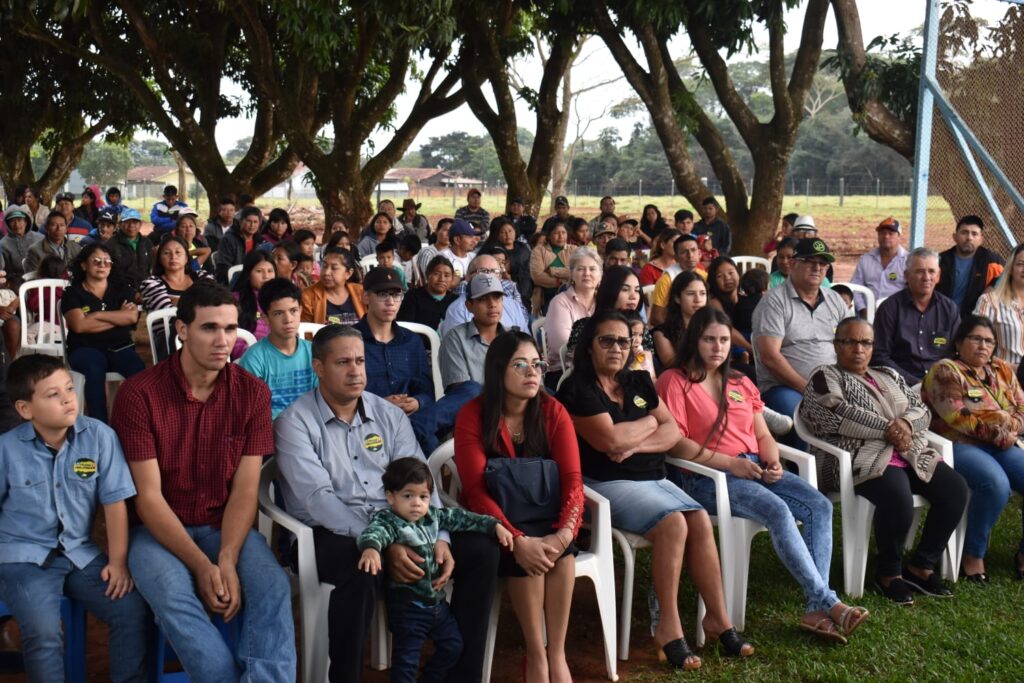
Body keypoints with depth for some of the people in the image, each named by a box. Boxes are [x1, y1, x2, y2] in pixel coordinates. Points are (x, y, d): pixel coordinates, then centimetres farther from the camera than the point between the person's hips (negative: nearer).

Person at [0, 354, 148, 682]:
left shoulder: (99, 436, -8)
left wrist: (118, 561, -8)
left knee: (132, 609, -14)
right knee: (43, 632, -25)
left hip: (81, 553, 2)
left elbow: (115, 501, -5)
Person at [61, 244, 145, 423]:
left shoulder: (121, 289, 15)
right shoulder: (73, 293, 8)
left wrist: (96, 315, -5)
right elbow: (79, 325, -9)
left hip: (120, 347, 2)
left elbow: (132, 317, -3)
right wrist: (118, 316, -3)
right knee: (95, 370, -38)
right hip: (85, 348, -2)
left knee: (140, 371, -32)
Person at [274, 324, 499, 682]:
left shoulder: (389, 415, 10)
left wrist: (440, 536, -16)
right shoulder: (295, 422, -5)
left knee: (481, 548, -12)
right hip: (331, 533, -5)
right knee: (363, 569, -39)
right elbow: (318, 499, -17)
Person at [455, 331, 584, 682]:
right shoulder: (473, 416, -11)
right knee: (524, 552, -33)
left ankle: (557, 654, -20)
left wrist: (564, 532, -30)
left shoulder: (553, 412, -3)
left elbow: (572, 480, -11)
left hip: (543, 515, 2)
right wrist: (517, 540, -33)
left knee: (559, 547, -31)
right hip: (494, 519, -2)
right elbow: (476, 491, -19)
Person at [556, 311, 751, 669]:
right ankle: (668, 626, -19)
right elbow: (610, 439, -19)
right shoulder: (578, 389, -7)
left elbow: (673, 432, 8)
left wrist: (634, 445, -11)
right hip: (607, 484, -7)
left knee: (700, 519, -18)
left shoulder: (639, 382, 14)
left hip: (654, 478, 7)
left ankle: (718, 618, -10)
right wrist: (650, 421, -1)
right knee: (673, 524, -28)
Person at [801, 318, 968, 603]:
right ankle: (888, 573, -10)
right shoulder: (825, 377, 5)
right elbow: (840, 415, -13)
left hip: (911, 453, 7)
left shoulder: (889, 375, 26)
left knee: (955, 488, -17)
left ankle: (921, 565, -3)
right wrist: (887, 430, -15)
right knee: (898, 497, -35)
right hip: (862, 458, -7)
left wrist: (906, 424, -7)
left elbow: (922, 409, 17)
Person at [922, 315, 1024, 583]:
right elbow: (959, 419, -15)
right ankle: (973, 555, -17)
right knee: (996, 483, -34)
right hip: (959, 446, -6)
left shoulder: (1002, 370, 18)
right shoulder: (945, 371, -4)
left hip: (1002, 447, 7)